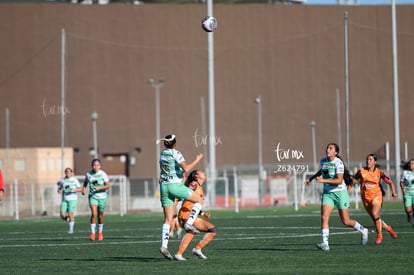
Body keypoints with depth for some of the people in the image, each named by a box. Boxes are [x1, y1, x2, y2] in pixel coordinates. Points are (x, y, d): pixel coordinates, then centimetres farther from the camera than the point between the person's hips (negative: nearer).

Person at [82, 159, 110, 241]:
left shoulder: (103, 174, -8)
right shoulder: (88, 174, -2)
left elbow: (108, 185, -8)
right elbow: (85, 182, 18)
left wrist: (99, 188, -22)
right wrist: (83, 189, 0)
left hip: (102, 197, 0)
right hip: (92, 196, 0)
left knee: (100, 216, 10)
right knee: (94, 214, -19)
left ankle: (100, 232, 31)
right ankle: (92, 233, -13)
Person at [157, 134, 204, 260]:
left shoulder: (162, 153, 11)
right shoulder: (176, 153, -9)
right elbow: (186, 169, -21)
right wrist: (197, 160, -9)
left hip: (163, 186, 7)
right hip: (175, 185, -7)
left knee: (168, 219, 6)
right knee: (199, 200, 11)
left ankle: (164, 246, -5)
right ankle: (189, 223, -4)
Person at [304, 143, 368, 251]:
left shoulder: (338, 162, -17)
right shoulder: (323, 161, 3)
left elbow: (339, 180, -26)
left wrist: (324, 180, -34)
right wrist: (311, 178, 23)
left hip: (340, 192, -5)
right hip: (327, 193, 5)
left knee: (346, 221, 2)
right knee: (324, 217, -15)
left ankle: (363, 231, 30)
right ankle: (325, 244, -17)